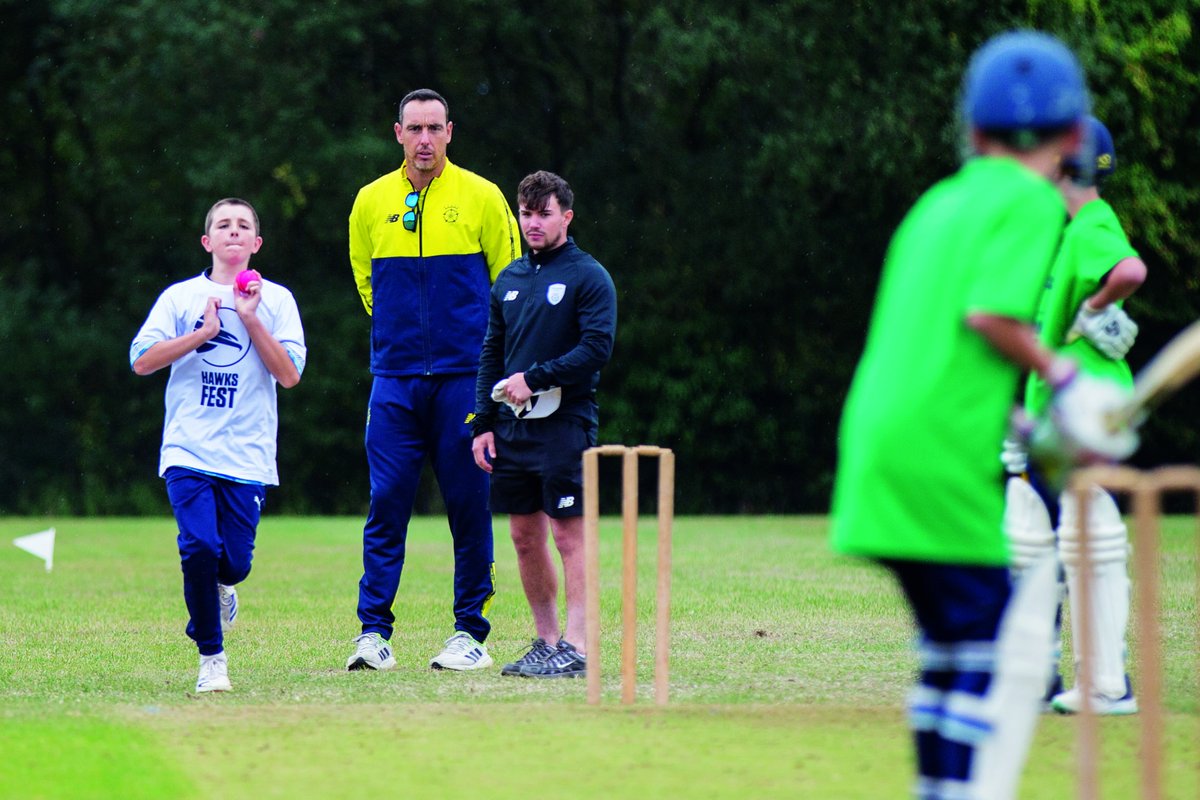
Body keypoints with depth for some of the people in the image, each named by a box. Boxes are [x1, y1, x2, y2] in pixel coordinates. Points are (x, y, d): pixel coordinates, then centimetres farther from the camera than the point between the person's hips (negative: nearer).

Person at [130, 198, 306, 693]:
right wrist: (202, 333, -9)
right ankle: (211, 657, -1)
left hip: (248, 456, 1)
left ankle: (220, 588, 35)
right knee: (199, 548, -17)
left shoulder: (275, 299, 8)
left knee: (234, 562, -3)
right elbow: (141, 360, -2)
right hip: (188, 449, -1)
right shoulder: (180, 297, 8)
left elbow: (289, 375, -2)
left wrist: (251, 319, -10)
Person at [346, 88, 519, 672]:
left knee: (469, 504, 0)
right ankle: (374, 633, -2)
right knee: (386, 503, -3)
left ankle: (472, 633, 6)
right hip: (395, 379, 2)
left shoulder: (481, 198, 1)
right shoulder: (371, 202, 7)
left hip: (464, 377, -2)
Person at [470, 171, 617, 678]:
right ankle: (546, 641, 15)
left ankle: (575, 648, -8)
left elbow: (597, 348, -12)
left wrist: (534, 378, -14)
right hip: (513, 427, 6)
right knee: (524, 536, 7)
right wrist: (484, 424, 9)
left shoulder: (588, 277, -3)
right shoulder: (509, 280, 16)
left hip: (565, 423, -6)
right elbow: (491, 355, 17)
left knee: (569, 535, -7)